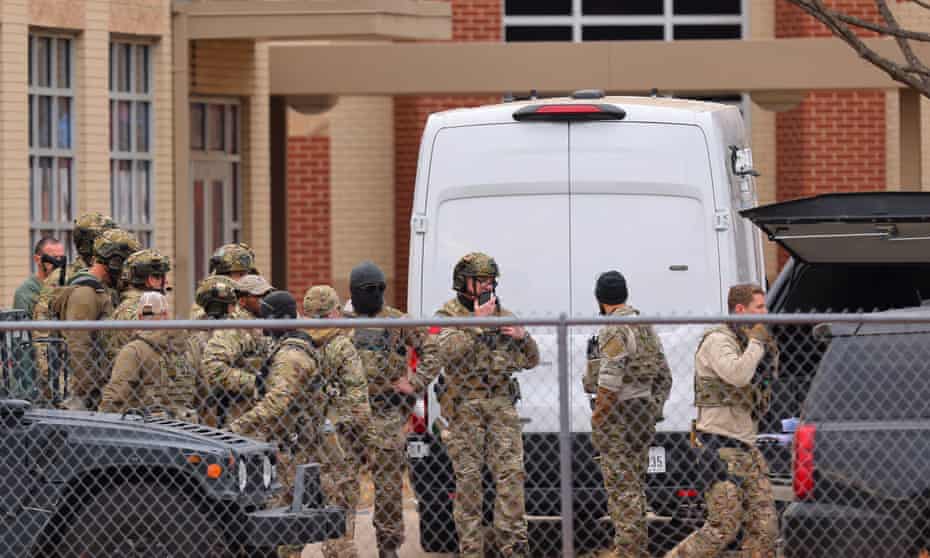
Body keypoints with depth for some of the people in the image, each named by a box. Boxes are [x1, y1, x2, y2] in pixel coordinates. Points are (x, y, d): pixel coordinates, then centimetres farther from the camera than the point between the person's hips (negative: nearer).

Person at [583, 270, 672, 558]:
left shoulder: (614, 331, -14)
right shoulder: (647, 328, 14)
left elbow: (609, 383, -22)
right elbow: (664, 376, 18)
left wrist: (597, 419, -15)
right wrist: (654, 410, 21)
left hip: (619, 416, -9)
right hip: (644, 413, 9)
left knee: (621, 487, -7)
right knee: (635, 485, 17)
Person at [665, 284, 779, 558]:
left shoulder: (743, 342, 17)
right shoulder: (717, 340, -11)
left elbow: (766, 383, 26)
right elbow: (737, 375, -29)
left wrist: (770, 352, 10)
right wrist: (756, 342, -14)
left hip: (744, 443, 9)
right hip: (720, 445, -9)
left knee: (764, 525, 4)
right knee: (724, 527, -11)